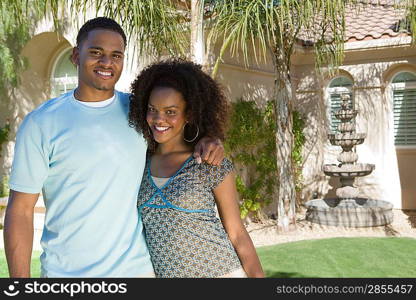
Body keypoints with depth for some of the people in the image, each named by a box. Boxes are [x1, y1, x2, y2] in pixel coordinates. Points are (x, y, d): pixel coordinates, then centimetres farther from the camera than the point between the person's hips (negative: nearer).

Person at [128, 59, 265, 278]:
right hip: (159, 272, 4)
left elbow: (236, 233, -3)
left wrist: (258, 275, -6)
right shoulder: (140, 163, 2)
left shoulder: (212, 164, -8)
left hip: (218, 270, -3)